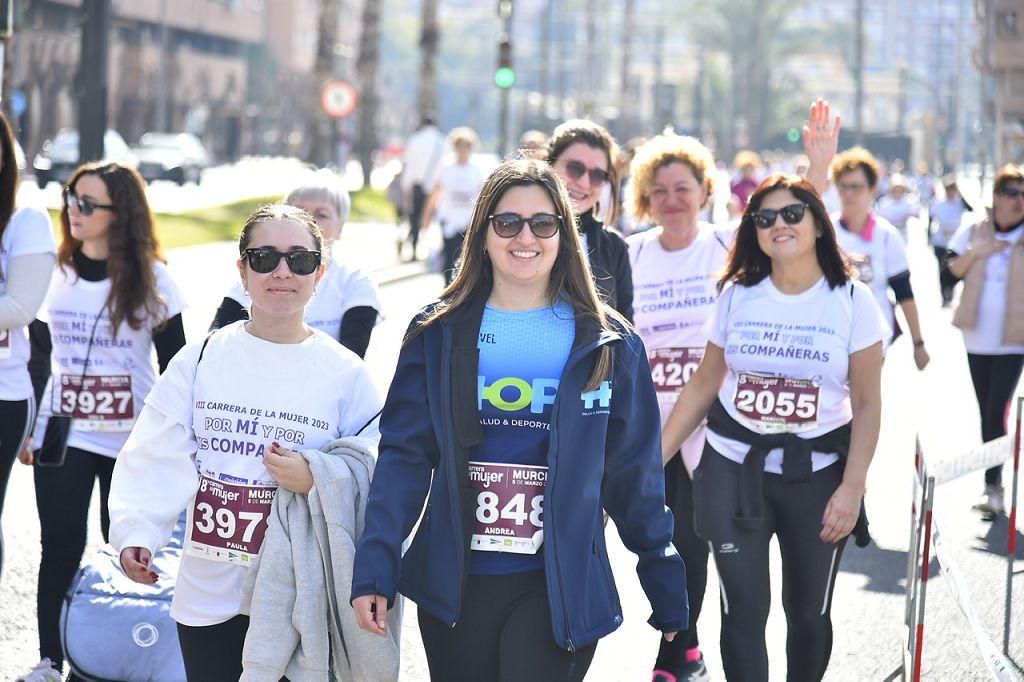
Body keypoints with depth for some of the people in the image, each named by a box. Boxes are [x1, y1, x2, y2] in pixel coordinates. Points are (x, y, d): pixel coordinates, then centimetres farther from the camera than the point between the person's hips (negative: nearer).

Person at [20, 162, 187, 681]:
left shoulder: (151, 279, -5)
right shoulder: (54, 273, 3)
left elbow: (175, 364, 0)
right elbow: (39, 359, 11)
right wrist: (27, 428, 8)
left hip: (135, 441, -2)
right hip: (63, 436, 2)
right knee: (61, 546, -2)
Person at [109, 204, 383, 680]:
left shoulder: (346, 374, -1)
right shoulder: (200, 359, 2)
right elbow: (158, 459, -3)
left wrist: (316, 480, -21)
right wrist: (136, 531, -18)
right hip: (209, 594, 1)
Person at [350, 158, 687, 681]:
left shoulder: (608, 344, 2)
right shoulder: (438, 335, 3)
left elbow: (634, 474, 6)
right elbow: (404, 456, -1)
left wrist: (667, 588, 5)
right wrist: (374, 569, -11)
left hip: (558, 587, -1)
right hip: (456, 583, 1)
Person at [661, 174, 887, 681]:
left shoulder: (852, 302, -4)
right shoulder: (737, 297, 2)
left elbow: (867, 405, -4)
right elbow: (703, 385, 8)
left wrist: (852, 488, -12)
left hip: (817, 473, -1)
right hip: (733, 468, 1)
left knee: (808, 614, 8)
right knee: (743, 612, -3)